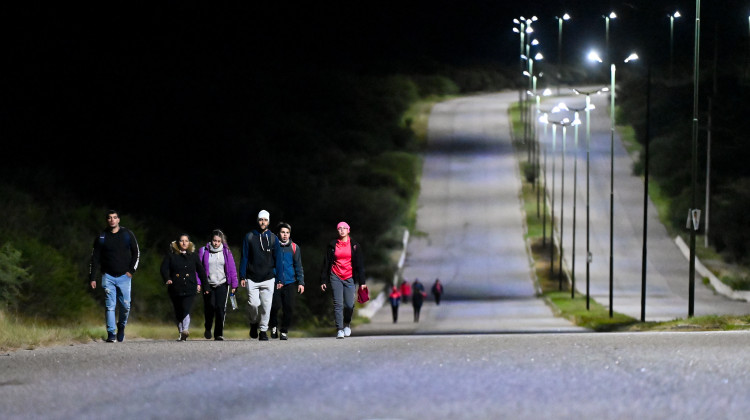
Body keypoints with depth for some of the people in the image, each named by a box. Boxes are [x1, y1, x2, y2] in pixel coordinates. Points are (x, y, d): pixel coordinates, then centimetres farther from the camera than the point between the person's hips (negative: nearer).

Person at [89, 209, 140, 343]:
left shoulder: (127, 234, 4)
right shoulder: (101, 237, 4)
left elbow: (136, 253, 10)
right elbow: (95, 258, 5)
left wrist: (131, 270, -1)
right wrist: (92, 278, 0)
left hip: (124, 276, 0)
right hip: (108, 276, 0)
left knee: (125, 306, -3)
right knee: (110, 306, -7)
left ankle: (121, 326, 23)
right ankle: (111, 333, -6)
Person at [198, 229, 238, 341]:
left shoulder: (226, 251, 4)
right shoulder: (204, 251, 2)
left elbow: (232, 269, 5)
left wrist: (233, 285, 2)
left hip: (222, 284, 0)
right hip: (208, 285, 0)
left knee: (220, 308, -10)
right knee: (210, 307, -4)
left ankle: (219, 334, -5)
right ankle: (208, 328, 24)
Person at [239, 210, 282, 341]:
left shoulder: (273, 239, 8)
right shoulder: (249, 237, 5)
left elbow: (277, 260, 9)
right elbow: (244, 258, 5)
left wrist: (280, 278, 3)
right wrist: (242, 277, -1)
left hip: (268, 279, 1)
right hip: (252, 279, -1)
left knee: (266, 306, -4)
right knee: (254, 304, -10)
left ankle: (263, 330, 9)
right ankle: (254, 323, 18)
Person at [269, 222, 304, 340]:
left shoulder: (294, 247, 9)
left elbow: (298, 266, 11)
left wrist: (301, 282, 4)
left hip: (290, 282, 2)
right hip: (275, 282, -2)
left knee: (289, 308, -3)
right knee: (275, 306, -11)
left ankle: (284, 331, 10)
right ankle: (273, 326, 14)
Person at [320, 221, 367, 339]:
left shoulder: (354, 246, 6)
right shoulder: (332, 245, 7)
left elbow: (360, 264, 6)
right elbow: (326, 263, 10)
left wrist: (362, 282, 1)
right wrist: (323, 281, 6)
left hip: (350, 278, 0)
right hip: (336, 277, 0)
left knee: (349, 305, -5)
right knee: (338, 304, -9)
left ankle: (347, 323, 24)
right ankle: (339, 329, -8)